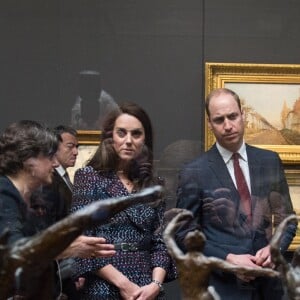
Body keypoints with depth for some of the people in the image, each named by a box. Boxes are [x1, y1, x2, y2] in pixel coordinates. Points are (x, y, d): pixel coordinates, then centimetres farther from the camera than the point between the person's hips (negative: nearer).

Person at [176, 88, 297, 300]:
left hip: (267, 281, 3)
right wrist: (228, 259, -16)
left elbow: (287, 218, 10)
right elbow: (185, 233, -5)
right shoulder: (194, 173, -6)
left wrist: (274, 248, -9)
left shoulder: (270, 161, 3)